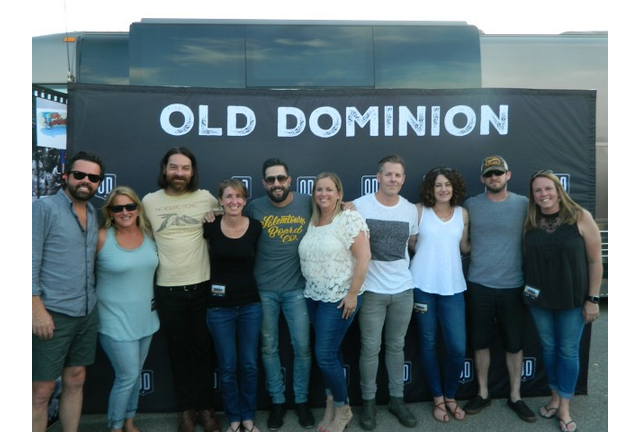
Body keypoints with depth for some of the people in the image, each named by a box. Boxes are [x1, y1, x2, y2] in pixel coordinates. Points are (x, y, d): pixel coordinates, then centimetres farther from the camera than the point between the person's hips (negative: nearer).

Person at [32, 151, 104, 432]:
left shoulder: (94, 214, 10)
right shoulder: (44, 208, -9)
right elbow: (30, 262, -13)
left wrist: (90, 302, 9)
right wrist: (37, 310, -17)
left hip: (87, 313, 6)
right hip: (53, 314, -6)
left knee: (76, 381, 16)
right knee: (41, 391, 4)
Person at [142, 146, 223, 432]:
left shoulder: (206, 198, -2)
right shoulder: (149, 201, 0)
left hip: (202, 286, 0)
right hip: (167, 289, 1)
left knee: (203, 349, 10)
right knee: (179, 350, 12)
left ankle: (205, 407, 27)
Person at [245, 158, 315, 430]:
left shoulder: (307, 203, -4)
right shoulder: (254, 208, -3)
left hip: (297, 289, 0)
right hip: (263, 290, 1)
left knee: (302, 347, 7)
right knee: (268, 348, 12)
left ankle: (302, 401, 29)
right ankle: (277, 401, 31)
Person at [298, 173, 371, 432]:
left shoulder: (349, 218, -12)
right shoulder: (312, 221, 9)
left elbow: (363, 257, -16)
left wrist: (353, 294, -17)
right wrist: (312, 290, 9)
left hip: (339, 297, -6)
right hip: (314, 296, 6)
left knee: (325, 355, -3)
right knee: (330, 353, 14)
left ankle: (343, 409, 20)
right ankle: (332, 406, 29)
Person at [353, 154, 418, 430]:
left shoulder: (411, 210, 3)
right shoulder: (359, 206, -8)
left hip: (404, 289, 3)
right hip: (371, 290, -3)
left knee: (396, 346, 15)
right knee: (370, 348, 5)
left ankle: (397, 399, 31)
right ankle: (368, 401, 24)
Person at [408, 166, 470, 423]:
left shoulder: (462, 213, 7)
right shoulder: (419, 210, -2)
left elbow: (464, 247, 13)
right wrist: (428, 252, -4)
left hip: (453, 287, 2)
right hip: (422, 285, -2)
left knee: (458, 347, 0)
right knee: (428, 344, 8)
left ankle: (450, 397, 26)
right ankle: (437, 399, 28)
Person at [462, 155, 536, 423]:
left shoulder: (524, 204, 0)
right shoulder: (470, 205, 1)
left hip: (514, 286, 0)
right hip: (479, 285, 0)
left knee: (514, 344, 10)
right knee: (480, 343, 11)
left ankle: (515, 397, 28)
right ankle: (483, 393, 28)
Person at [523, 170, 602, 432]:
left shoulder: (580, 217, -9)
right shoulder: (530, 222, -1)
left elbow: (595, 261, -6)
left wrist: (592, 298, -7)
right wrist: (525, 290, 1)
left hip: (572, 299, -2)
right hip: (538, 299, 3)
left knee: (568, 351, 8)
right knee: (548, 348, 14)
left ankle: (564, 406, 23)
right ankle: (555, 396, 32)